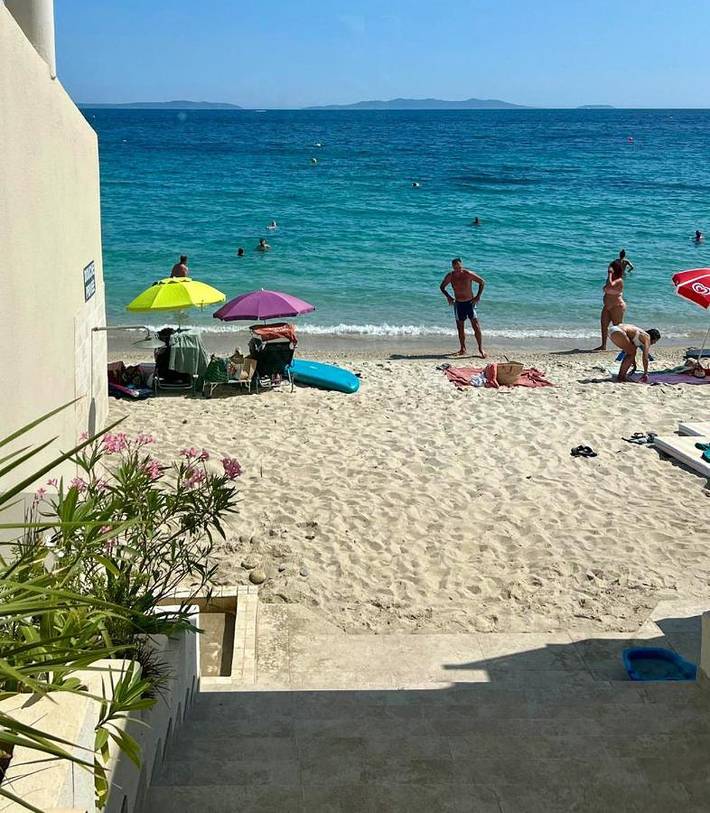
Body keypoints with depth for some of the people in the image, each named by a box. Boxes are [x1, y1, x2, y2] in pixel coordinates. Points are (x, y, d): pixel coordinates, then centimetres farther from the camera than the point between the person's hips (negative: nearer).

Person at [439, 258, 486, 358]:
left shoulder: (468, 274, -14)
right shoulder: (450, 276, -5)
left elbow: (482, 282, -6)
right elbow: (442, 287, 11)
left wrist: (478, 296, -11)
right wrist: (448, 296, -4)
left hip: (470, 302, -3)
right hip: (458, 304, 3)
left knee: (476, 326, -10)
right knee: (460, 328, 8)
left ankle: (481, 349, -5)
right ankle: (463, 349, 20)